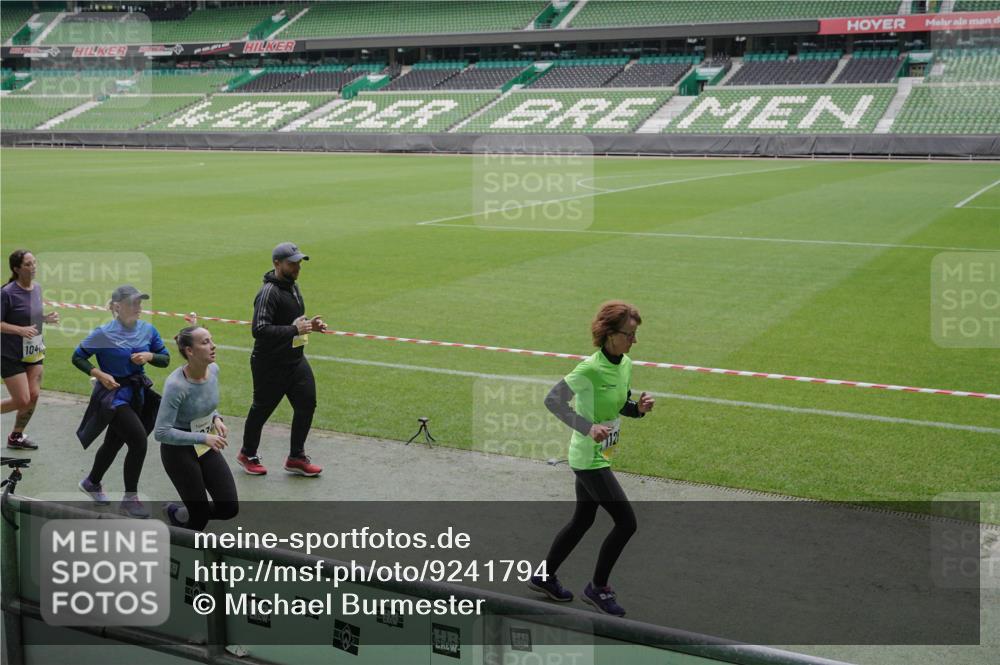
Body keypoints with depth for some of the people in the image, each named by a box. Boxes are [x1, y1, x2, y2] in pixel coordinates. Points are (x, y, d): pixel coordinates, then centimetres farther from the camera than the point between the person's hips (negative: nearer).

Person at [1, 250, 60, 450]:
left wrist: (45, 318, 0)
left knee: (33, 396, 4)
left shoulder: (37, 288, 4)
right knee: (22, 401, -7)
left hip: (34, 352, 7)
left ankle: (16, 437, 22)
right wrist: (21, 330, -27)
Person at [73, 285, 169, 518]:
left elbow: (165, 359, 5)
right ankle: (130, 498, 0)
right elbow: (77, 357, -6)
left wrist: (150, 356, -16)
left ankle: (92, 483, 48)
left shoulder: (148, 330, -3)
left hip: (137, 395, 6)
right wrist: (98, 374, -20)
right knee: (139, 439, -17)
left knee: (114, 443, 21)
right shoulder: (103, 333, -16)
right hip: (112, 394, -6)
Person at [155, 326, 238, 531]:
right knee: (201, 516, -1)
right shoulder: (176, 385, -27)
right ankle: (174, 513, 32)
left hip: (206, 447, 6)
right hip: (179, 450, -6)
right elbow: (161, 432, -28)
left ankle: (179, 514, 27)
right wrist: (203, 438, -31)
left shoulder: (213, 370, -7)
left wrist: (216, 418, -5)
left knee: (230, 508, 1)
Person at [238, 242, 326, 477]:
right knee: (262, 409, 9)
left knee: (307, 403, 4)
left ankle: (296, 458, 18)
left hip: (296, 359, 8)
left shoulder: (292, 286, 8)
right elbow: (259, 329, -30)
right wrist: (294, 329, -31)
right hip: (270, 365, -8)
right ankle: (247, 455, 31)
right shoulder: (269, 292, -21)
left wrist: (308, 324, 3)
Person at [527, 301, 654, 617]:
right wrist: (588, 427, -30)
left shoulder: (626, 365, 3)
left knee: (582, 520, 19)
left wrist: (638, 407, -6)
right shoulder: (590, 369, -23)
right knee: (626, 522, -5)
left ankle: (544, 576, 36)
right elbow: (552, 399, -22)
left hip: (601, 455, 9)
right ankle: (597, 588, 13)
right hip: (589, 457, -9)